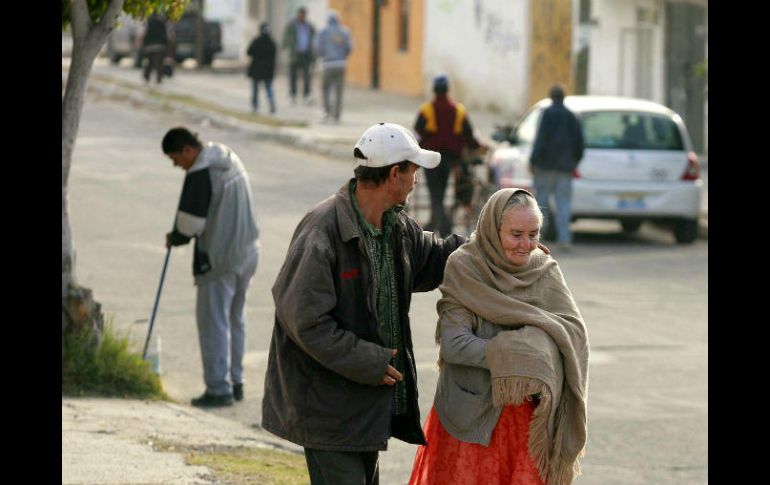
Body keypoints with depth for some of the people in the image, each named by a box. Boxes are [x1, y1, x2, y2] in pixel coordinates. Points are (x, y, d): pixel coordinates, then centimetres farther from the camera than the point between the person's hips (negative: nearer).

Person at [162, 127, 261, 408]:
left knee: (214, 321, -1)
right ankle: (235, 382, 24)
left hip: (219, 258, -9)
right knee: (235, 319, 18)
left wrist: (174, 239, 2)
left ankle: (218, 389, 0)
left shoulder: (200, 174, -19)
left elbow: (191, 221, -18)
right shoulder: (230, 159, 10)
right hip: (246, 253, 9)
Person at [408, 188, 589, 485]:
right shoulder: (463, 270, -5)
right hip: (474, 414, -2)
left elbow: (574, 330, -8)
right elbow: (453, 345, -14)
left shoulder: (545, 272, 5)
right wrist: (510, 355, -21)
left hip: (532, 415, 2)